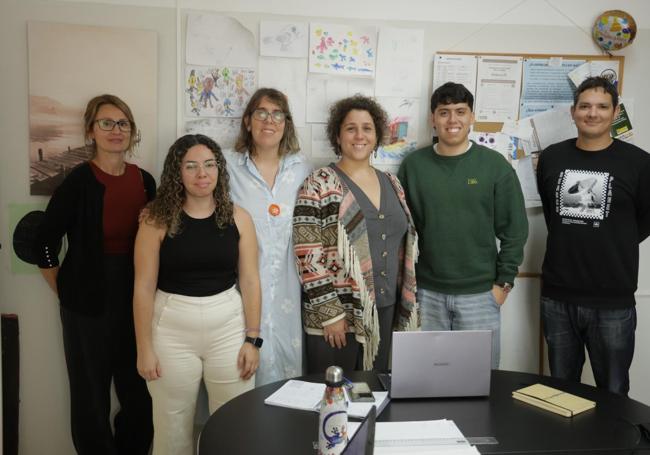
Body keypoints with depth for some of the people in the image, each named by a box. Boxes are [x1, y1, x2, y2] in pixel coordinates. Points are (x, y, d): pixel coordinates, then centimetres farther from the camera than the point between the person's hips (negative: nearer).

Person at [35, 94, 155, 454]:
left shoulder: (144, 181, 3)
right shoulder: (79, 180, -10)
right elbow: (44, 241, -7)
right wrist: (64, 290, -4)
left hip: (136, 299, 4)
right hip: (90, 303, -4)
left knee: (140, 392, 14)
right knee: (92, 394, 10)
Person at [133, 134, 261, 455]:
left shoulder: (238, 218, -1)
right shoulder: (157, 220, -7)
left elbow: (250, 281, 1)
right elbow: (144, 287, -5)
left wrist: (252, 339, -1)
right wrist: (144, 348, -5)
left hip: (228, 326, 2)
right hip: (172, 329, -1)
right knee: (172, 427, 12)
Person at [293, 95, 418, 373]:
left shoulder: (391, 184, 9)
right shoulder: (319, 185, -10)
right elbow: (308, 255, -14)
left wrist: (405, 303, 11)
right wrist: (330, 313, -16)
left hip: (385, 311, 6)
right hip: (336, 314, -6)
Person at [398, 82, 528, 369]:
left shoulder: (495, 165, -2)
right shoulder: (413, 165, 2)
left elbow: (514, 228, 0)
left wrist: (504, 282, -3)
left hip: (480, 294, -1)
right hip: (426, 293, 1)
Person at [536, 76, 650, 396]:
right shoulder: (551, 158, 4)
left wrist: (611, 247, 4)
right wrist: (572, 244, 9)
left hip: (613, 301, -2)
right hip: (557, 297, 3)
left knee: (613, 394, 10)